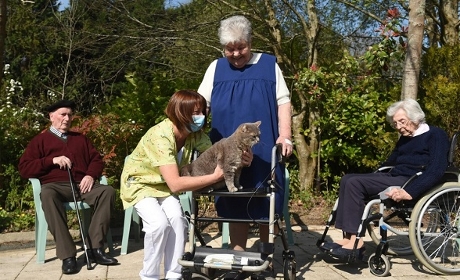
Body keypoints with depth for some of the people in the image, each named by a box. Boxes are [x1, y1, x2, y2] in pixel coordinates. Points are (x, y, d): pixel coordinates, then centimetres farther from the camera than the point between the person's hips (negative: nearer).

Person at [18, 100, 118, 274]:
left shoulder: (80, 138, 28)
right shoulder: (40, 140, 18)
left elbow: (97, 159, 19)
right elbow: (24, 168, 8)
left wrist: (91, 175, -4)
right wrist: (52, 160, -6)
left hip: (82, 185, 3)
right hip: (55, 185, -3)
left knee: (108, 191, -28)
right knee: (47, 194, -39)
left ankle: (94, 248, -29)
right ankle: (67, 255, -40)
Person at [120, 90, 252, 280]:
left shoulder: (194, 133, -14)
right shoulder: (161, 136, -35)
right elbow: (175, 184, -40)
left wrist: (240, 157, -34)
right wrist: (216, 177, -41)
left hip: (163, 183, 5)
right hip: (139, 183, -5)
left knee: (177, 218, -22)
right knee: (160, 223, -27)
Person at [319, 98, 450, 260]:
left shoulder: (436, 135, -4)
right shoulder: (405, 138, 22)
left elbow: (436, 171, -18)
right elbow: (390, 163, 31)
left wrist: (409, 192, -30)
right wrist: (370, 180, 20)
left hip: (412, 183, -9)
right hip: (395, 178, 9)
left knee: (355, 183, -21)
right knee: (348, 179, -4)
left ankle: (355, 240, -21)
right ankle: (348, 237, -13)